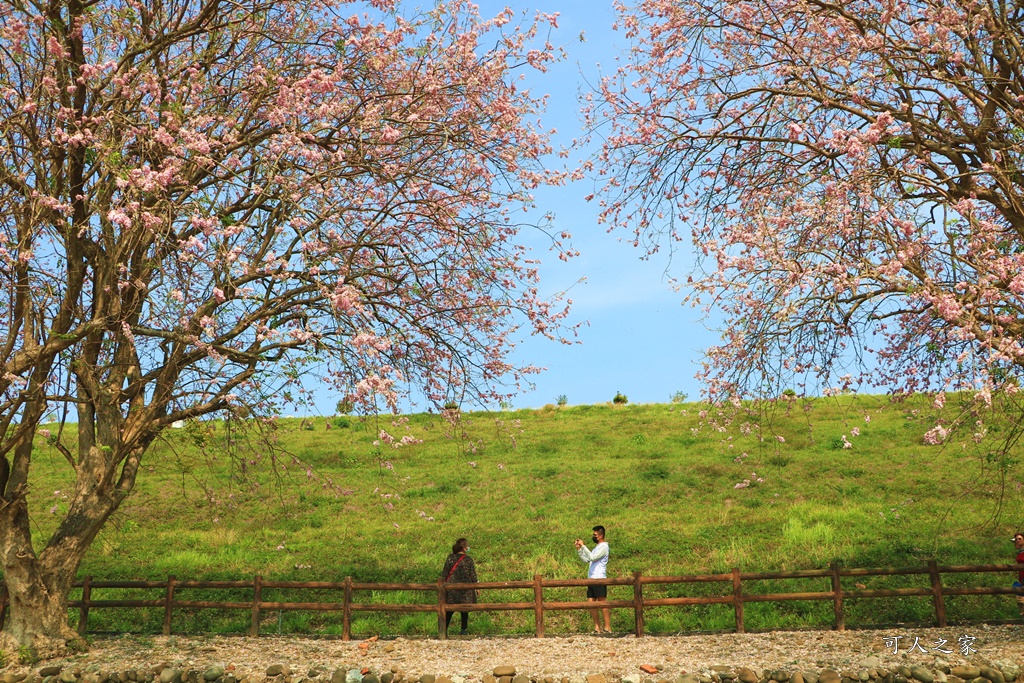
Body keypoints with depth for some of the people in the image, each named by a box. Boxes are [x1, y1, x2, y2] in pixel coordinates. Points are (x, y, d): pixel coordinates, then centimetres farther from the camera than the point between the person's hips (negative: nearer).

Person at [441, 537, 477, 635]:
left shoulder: (450, 558, -1)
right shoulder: (468, 559, -6)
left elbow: (444, 573, 2)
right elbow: (473, 575, -2)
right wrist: (475, 587, 9)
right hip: (465, 589, -2)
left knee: (449, 611, 10)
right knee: (464, 611, 10)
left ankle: (444, 630, 6)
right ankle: (464, 630, 12)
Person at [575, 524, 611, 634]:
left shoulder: (604, 547, -7)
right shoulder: (597, 547, 21)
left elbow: (592, 557, -21)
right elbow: (585, 559, 19)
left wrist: (583, 546, -16)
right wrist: (578, 549, 10)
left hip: (599, 579, -9)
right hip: (591, 579, 9)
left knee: (603, 603, -7)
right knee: (591, 603, 6)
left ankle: (608, 628, -4)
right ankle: (597, 627, 11)